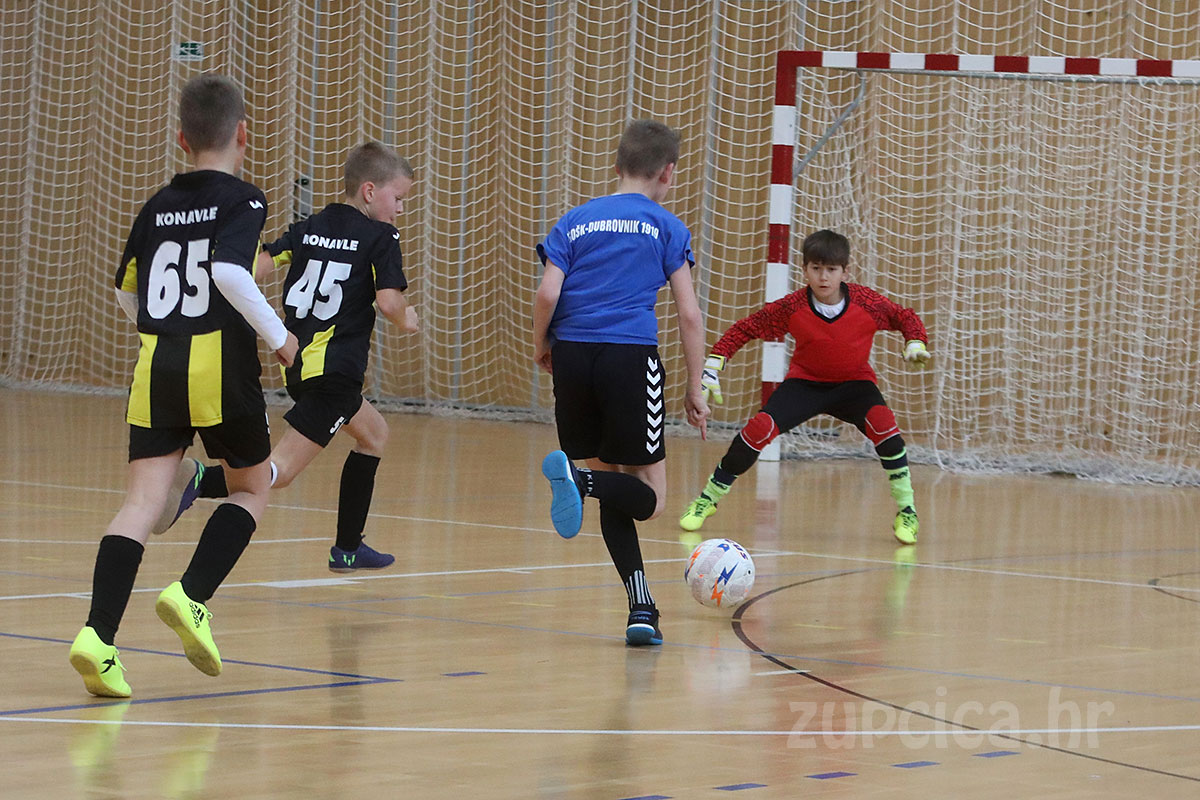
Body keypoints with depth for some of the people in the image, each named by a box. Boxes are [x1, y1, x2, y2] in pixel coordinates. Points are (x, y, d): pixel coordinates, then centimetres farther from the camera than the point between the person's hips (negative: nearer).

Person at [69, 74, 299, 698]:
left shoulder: (159, 206, 14)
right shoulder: (242, 200, -3)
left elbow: (126, 290, 23)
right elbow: (231, 271, -20)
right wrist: (278, 336, -10)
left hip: (156, 365, 4)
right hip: (221, 365, -4)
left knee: (144, 500, -2)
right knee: (252, 487, 15)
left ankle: (98, 636, -18)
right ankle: (191, 597, -6)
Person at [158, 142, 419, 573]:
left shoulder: (310, 228, 15)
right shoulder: (381, 237, -3)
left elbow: (257, 263, 5)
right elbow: (388, 301, -14)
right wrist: (406, 319, 7)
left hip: (297, 364, 8)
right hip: (334, 369, -8)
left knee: (373, 434, 28)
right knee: (280, 471, -13)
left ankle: (348, 548, 27)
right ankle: (201, 479, -37)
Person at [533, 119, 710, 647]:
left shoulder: (575, 222, 13)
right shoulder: (667, 228, 7)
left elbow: (547, 293, 1)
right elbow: (689, 314, 3)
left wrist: (541, 346, 19)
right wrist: (695, 389, 10)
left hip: (573, 355, 4)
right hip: (631, 356, -4)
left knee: (613, 488, 12)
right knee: (648, 495, 1)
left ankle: (641, 606, 2)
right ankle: (579, 478, -31)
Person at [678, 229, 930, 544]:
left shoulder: (865, 302, -21)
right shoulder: (792, 307, -21)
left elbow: (906, 318, -3)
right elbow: (744, 329, -12)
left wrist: (916, 345, -22)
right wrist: (712, 367, -19)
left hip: (853, 383, 0)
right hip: (806, 381, 0)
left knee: (882, 422, -32)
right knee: (759, 428, -22)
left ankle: (906, 510, -16)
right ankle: (708, 499, 0)